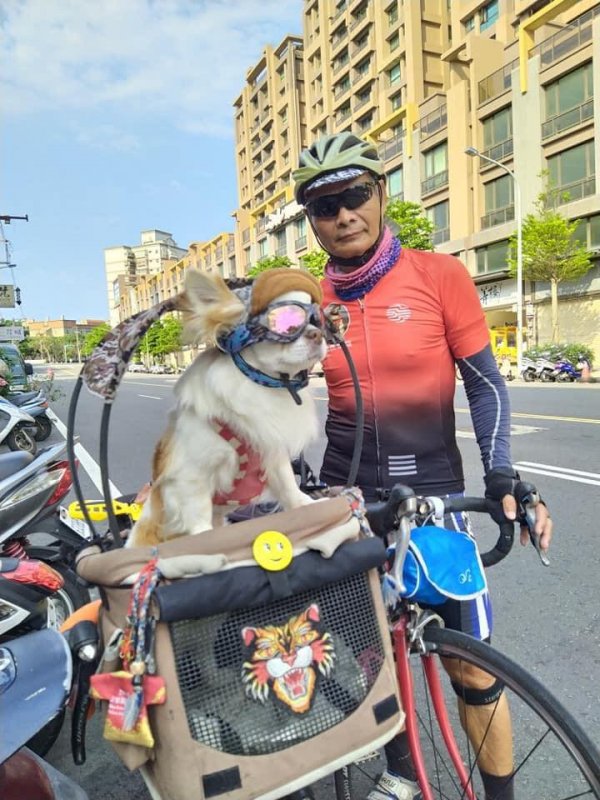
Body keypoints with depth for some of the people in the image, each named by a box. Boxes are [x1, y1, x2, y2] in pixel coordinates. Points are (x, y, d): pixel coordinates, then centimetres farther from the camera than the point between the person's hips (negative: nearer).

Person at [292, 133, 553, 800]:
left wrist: (504, 482, -11)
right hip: (346, 498, 3)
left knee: (471, 667, 4)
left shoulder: (439, 276, -6)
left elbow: (486, 386, -3)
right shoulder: (312, 305, 1)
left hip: (432, 496, -2)